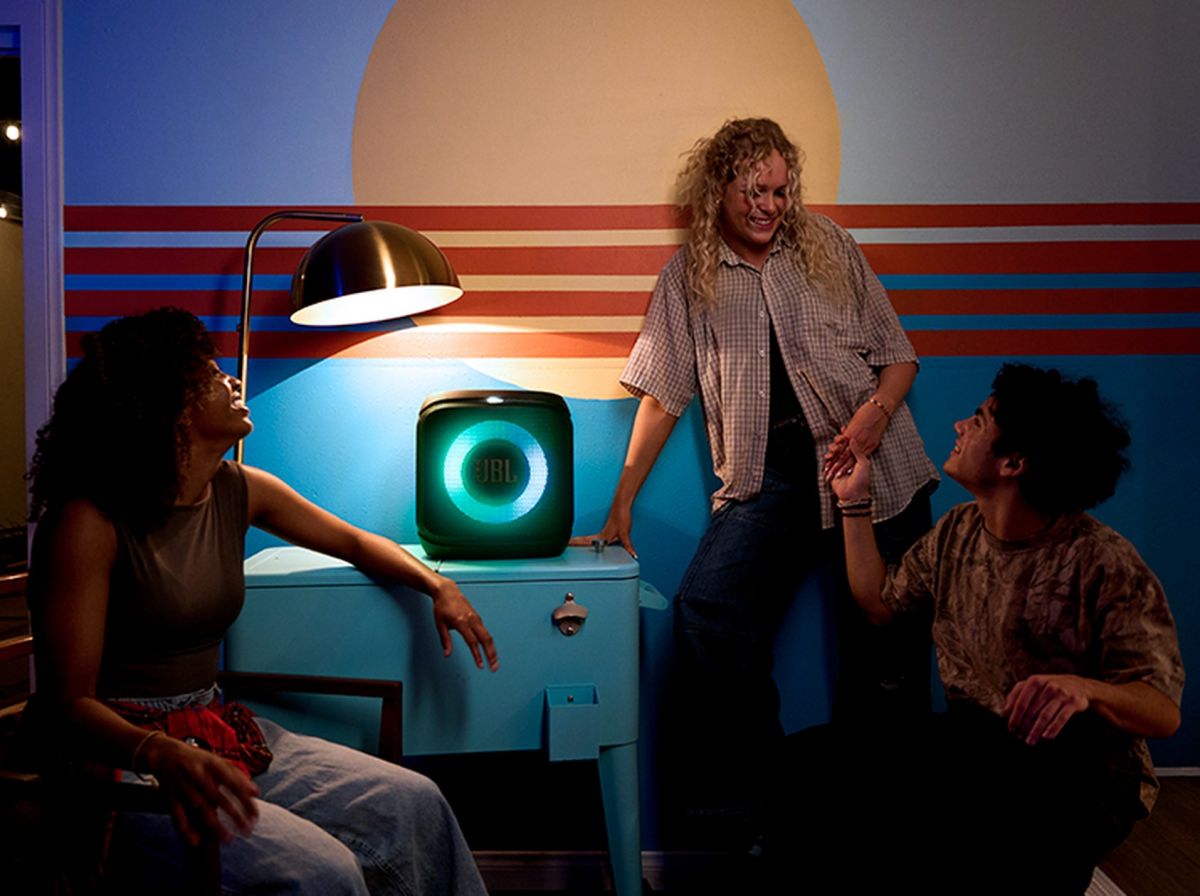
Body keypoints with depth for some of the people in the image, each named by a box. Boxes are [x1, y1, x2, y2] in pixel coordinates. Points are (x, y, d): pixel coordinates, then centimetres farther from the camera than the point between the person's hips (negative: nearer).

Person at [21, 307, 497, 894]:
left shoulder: (239, 492, 4)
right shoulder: (87, 521, -16)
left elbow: (354, 542, 19)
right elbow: (68, 704, -19)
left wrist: (437, 585, 2)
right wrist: (164, 756, -39)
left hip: (216, 732, 7)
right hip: (124, 753, -7)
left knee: (414, 805, -7)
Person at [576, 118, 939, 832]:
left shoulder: (828, 246, 11)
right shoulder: (688, 276, 10)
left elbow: (898, 353, 11)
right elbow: (663, 394, 8)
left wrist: (877, 410, -11)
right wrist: (622, 502, 4)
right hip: (768, 474, 0)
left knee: (888, 644, -2)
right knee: (706, 611, -21)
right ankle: (749, 794, -6)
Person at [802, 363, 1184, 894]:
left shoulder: (1101, 562, -14)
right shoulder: (958, 532, 5)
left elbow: (1164, 712, -15)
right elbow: (879, 601, 16)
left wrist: (1082, 689, -36)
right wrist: (854, 502, 13)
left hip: (1082, 776, -4)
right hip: (974, 756, 5)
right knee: (809, 759, -20)